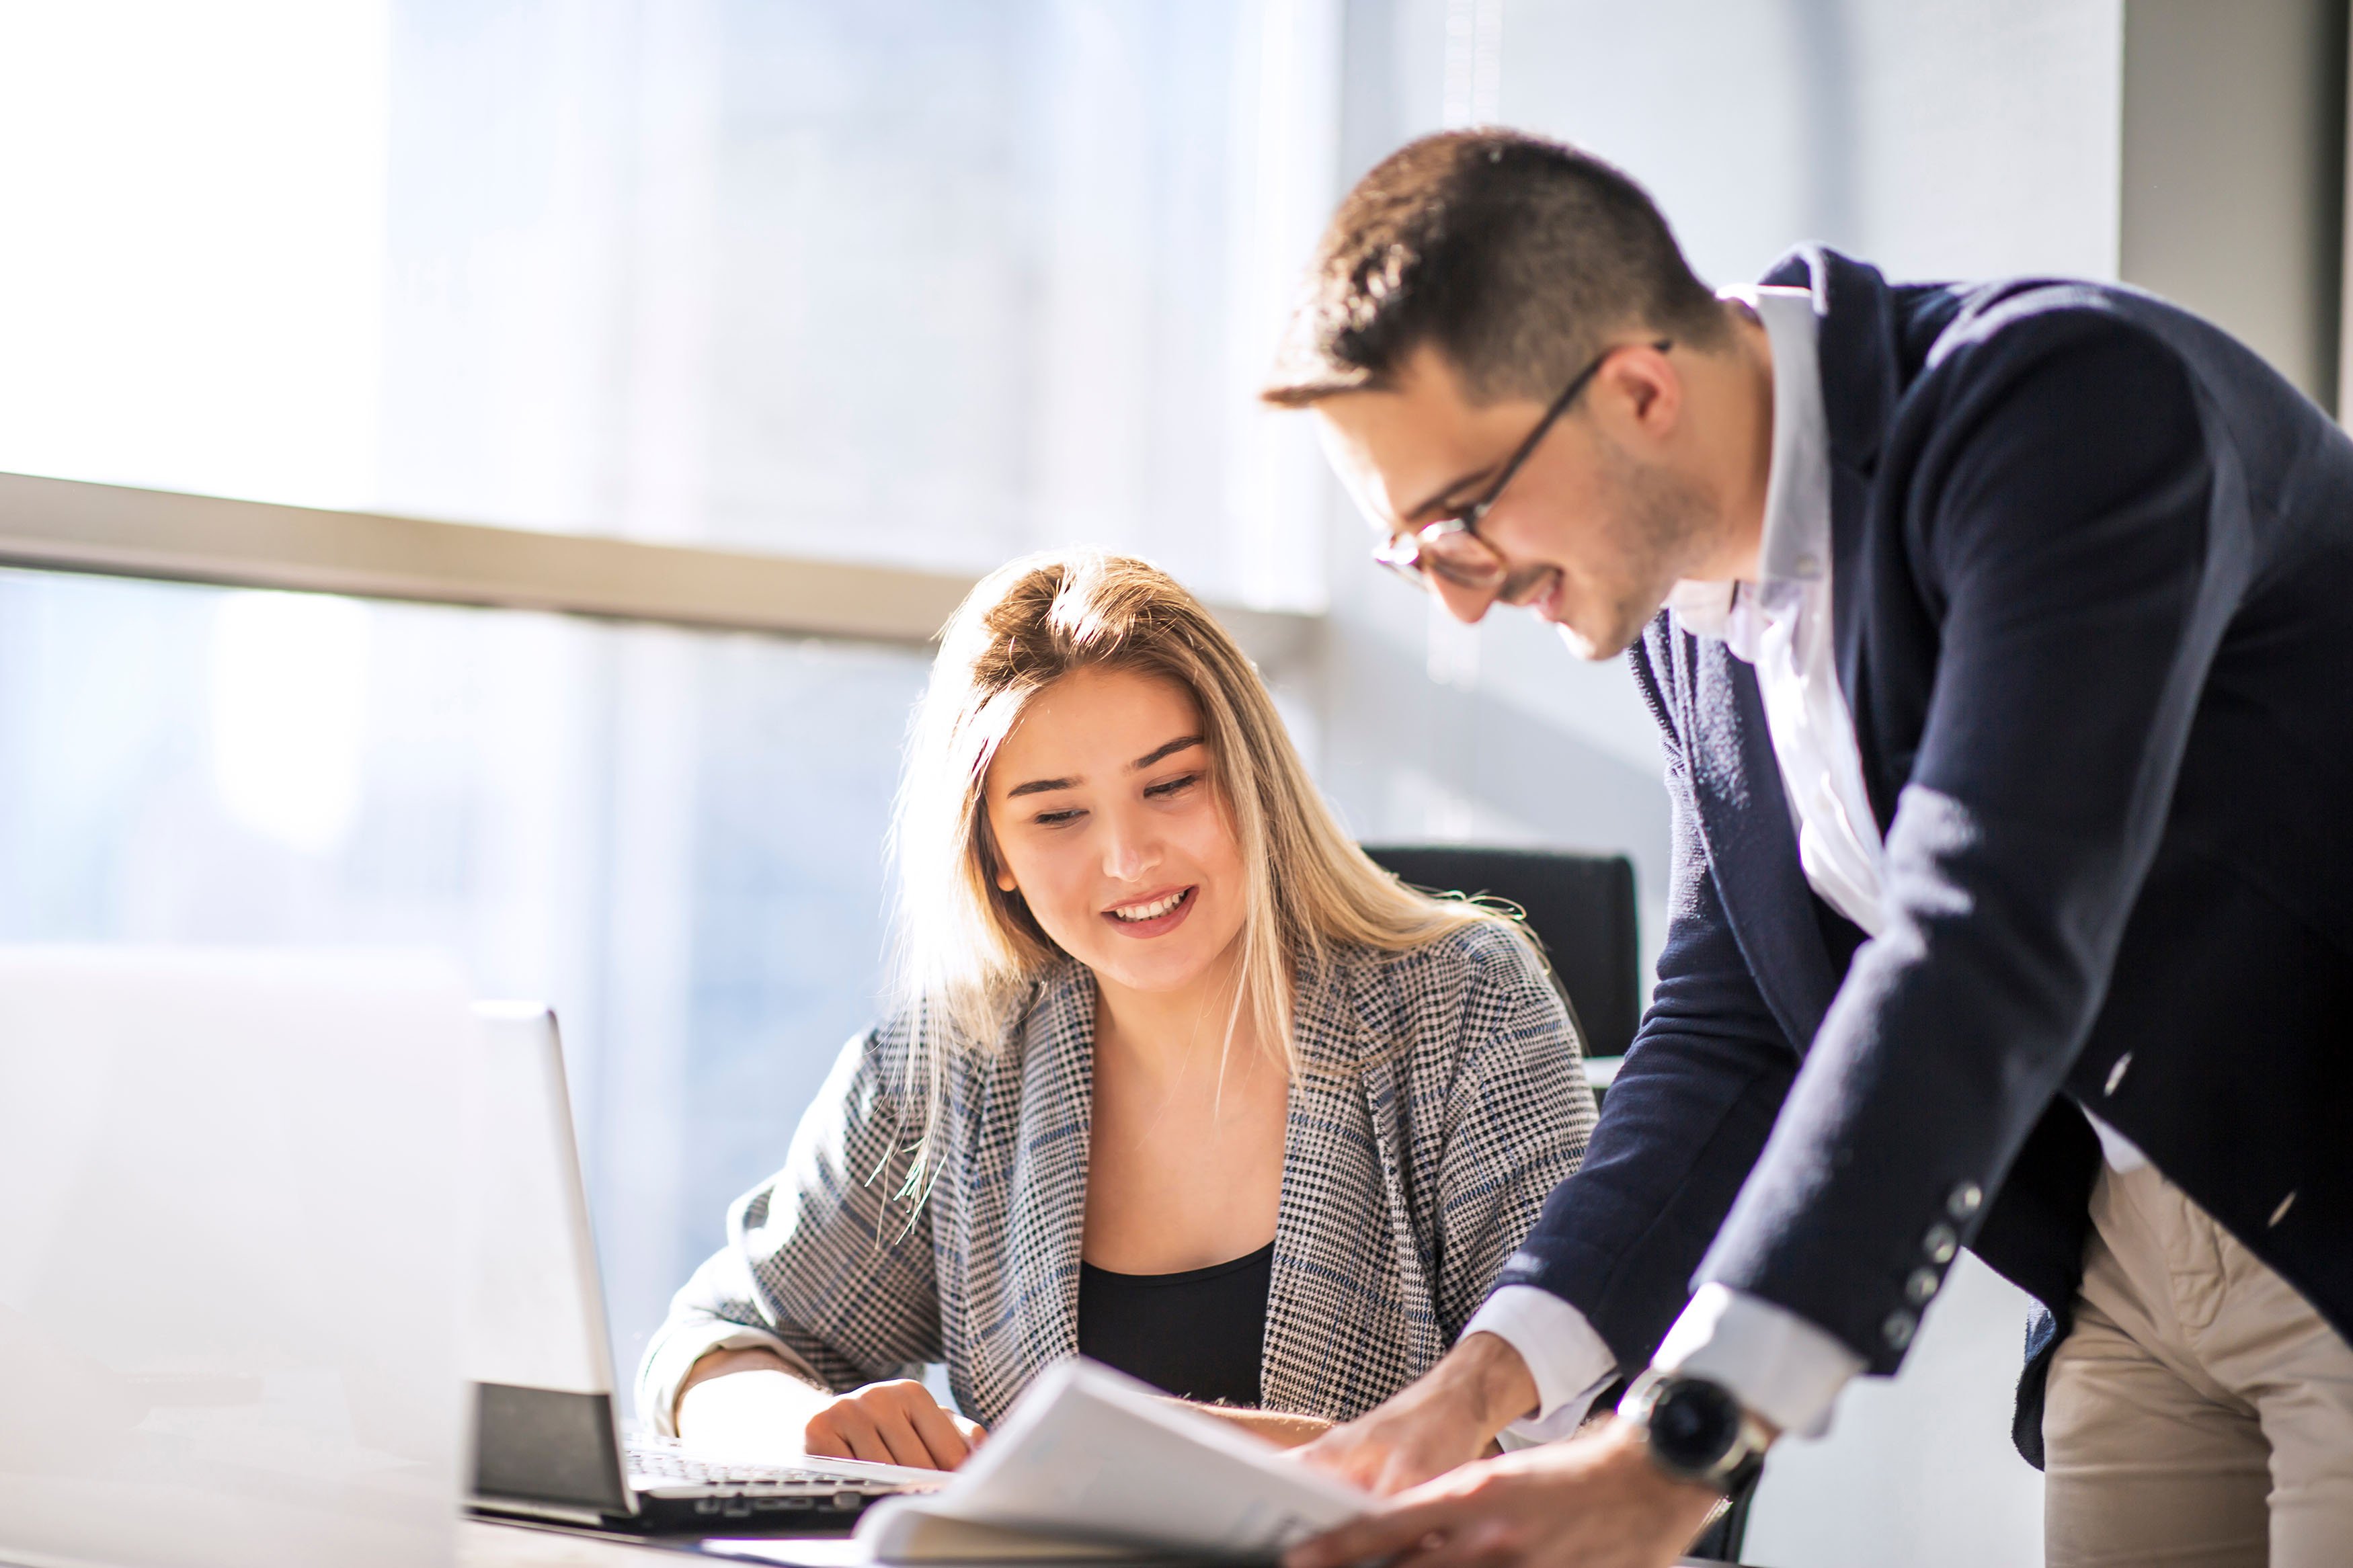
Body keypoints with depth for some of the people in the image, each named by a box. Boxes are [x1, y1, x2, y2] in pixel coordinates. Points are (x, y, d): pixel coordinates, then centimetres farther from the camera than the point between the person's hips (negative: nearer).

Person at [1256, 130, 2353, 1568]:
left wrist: (1679, 1449, -41)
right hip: (2128, 1271, 7)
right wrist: (1483, 1385, -11)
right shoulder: (1692, 613, 1)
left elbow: (1992, 945, -34)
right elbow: (1729, 1026, 5)